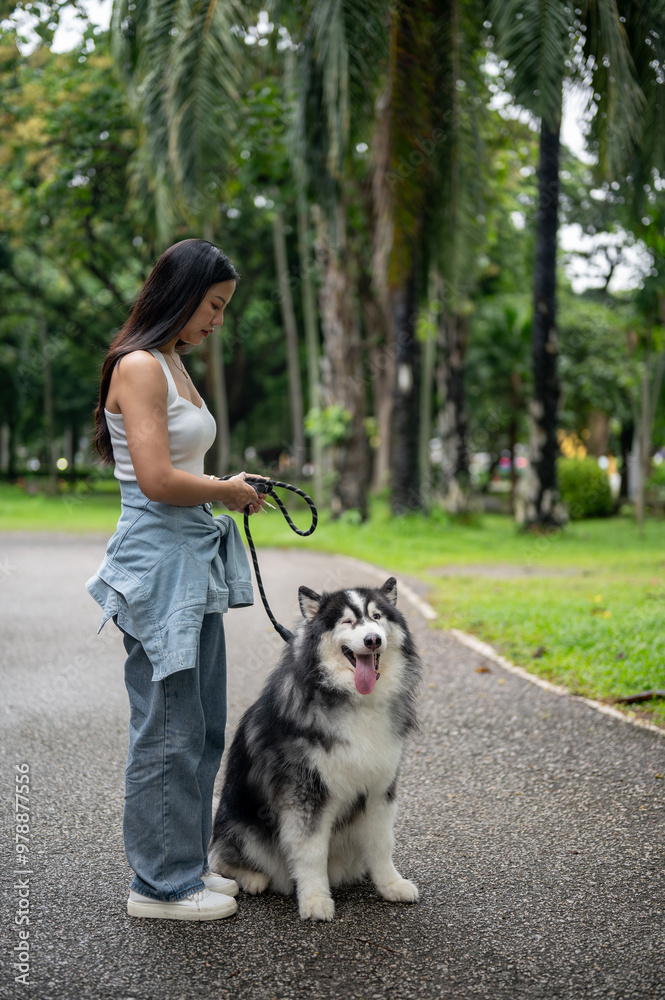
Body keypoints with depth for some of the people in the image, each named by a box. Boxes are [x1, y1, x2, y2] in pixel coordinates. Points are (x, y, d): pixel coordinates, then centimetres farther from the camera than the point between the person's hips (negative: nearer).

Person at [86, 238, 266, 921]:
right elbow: (157, 480, -22)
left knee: (202, 727, 15)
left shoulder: (172, 364, 16)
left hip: (194, 559, 10)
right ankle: (159, 884, 12)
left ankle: (184, 863, 27)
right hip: (157, 562, -10)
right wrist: (228, 491, -7)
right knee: (167, 730, -1)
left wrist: (230, 488, 7)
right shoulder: (138, 366, -14)